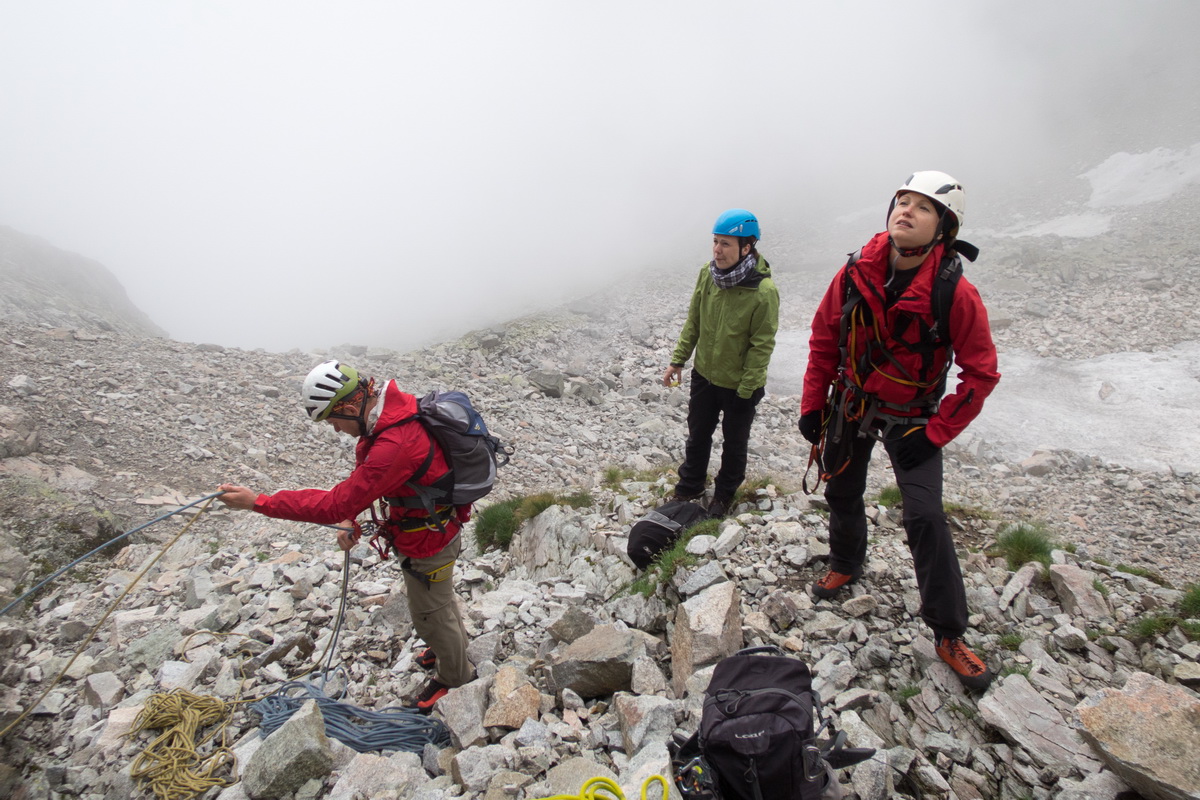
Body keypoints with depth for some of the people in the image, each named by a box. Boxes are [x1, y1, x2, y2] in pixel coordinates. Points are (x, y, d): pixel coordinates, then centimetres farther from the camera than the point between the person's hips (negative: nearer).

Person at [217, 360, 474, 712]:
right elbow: (363, 472, 6)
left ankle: (454, 678, 40)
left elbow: (336, 504, -34)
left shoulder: (396, 445, -39)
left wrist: (258, 502, -28)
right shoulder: (386, 411, -8)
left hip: (427, 544, -9)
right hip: (438, 529, 9)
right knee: (440, 600, 31)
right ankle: (453, 647, 57)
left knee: (431, 615, 15)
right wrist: (349, 519, -6)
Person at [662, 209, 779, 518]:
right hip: (704, 374, 5)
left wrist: (745, 390, -17)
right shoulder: (707, 274, -10)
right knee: (698, 434, 21)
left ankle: (725, 494, 40)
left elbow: (761, 346, -20)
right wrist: (678, 360, 3)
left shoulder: (764, 291, -26)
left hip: (740, 386, -4)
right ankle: (690, 486, 42)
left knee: (735, 443, 17)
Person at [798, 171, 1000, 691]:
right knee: (842, 493, 17)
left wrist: (935, 434, -18)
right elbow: (824, 339, 0)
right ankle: (846, 565, 47)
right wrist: (812, 406, 0)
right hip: (850, 405, 4)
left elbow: (981, 373, -14)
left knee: (925, 517, -10)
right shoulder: (855, 274, -13)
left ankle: (950, 633, 6)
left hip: (911, 418, -3)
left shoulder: (956, 293, -22)